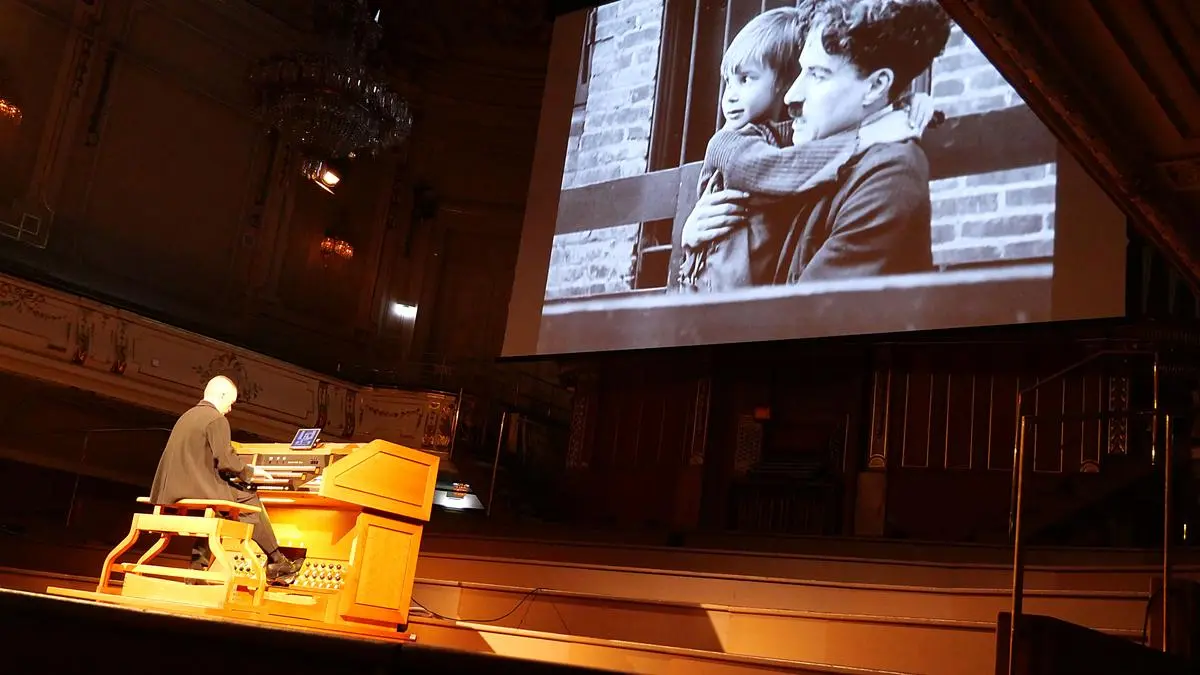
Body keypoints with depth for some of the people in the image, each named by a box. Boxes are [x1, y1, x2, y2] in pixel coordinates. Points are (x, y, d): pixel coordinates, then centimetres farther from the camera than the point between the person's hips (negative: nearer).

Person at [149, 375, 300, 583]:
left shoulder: (187, 416, 20)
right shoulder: (217, 420, -7)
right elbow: (225, 461, -14)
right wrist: (250, 471, 4)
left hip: (174, 490, 9)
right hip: (200, 490, -9)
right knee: (252, 503, 6)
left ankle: (198, 564, 22)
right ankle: (276, 562, 12)